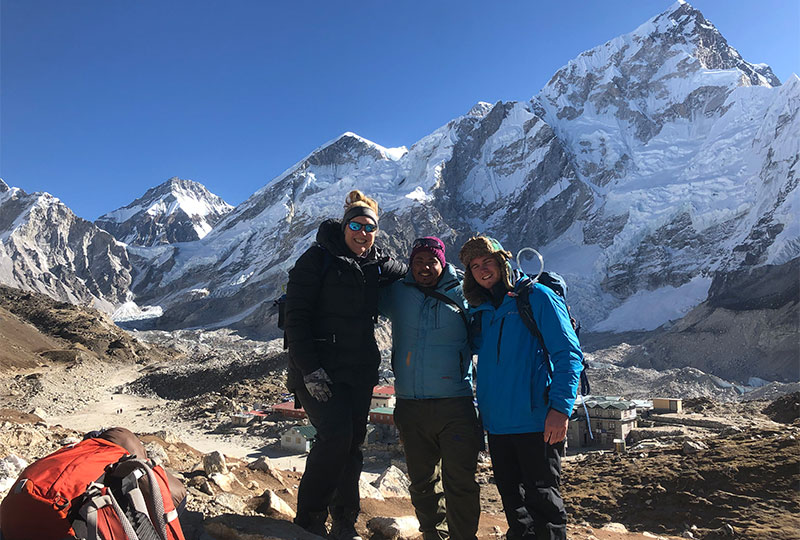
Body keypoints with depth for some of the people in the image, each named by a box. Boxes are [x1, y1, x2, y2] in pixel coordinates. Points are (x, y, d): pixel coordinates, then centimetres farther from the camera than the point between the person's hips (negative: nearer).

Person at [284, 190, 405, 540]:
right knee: (336, 435, -18)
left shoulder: (377, 265, 9)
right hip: (319, 369, -5)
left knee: (353, 443, 9)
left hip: (360, 371, 5)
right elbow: (297, 317, -12)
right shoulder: (318, 258, -6)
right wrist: (310, 369, -19)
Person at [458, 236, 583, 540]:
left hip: (537, 421, -6)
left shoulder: (536, 296, -6)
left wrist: (561, 407, -21)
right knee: (512, 500, 17)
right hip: (497, 423, 6)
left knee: (542, 500, 2)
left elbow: (568, 354, -12)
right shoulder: (482, 311, 13)